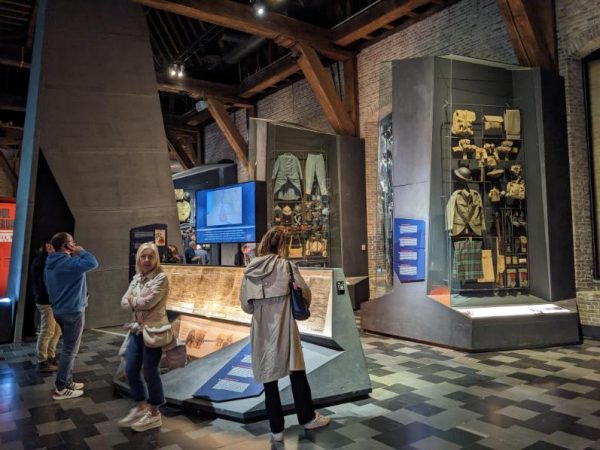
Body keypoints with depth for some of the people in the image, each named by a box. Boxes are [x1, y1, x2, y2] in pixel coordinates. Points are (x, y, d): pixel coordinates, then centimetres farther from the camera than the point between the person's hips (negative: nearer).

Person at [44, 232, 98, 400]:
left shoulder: (50, 264, 10)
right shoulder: (69, 263, -21)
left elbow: (49, 288, 17)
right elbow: (92, 262, -34)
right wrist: (81, 251, -15)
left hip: (59, 310, 10)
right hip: (73, 311, -10)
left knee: (68, 347, 20)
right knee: (70, 350, -1)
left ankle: (67, 381, 28)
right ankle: (61, 389, 4)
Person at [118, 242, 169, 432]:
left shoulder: (161, 277, -13)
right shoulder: (136, 278, 9)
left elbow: (148, 302, -20)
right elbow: (124, 302, 3)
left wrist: (133, 299, -3)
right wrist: (138, 302, -14)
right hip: (136, 329, 7)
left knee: (150, 371, 3)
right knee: (130, 369, 11)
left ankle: (154, 414, 21)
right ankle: (141, 407, 33)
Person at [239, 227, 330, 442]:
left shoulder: (250, 270, 0)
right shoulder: (286, 266, -9)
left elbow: (245, 305, 3)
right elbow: (305, 294, -8)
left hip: (262, 332, 3)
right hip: (284, 329, -2)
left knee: (269, 379, 10)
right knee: (297, 373, 13)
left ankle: (276, 429, 19)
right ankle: (308, 417, 27)